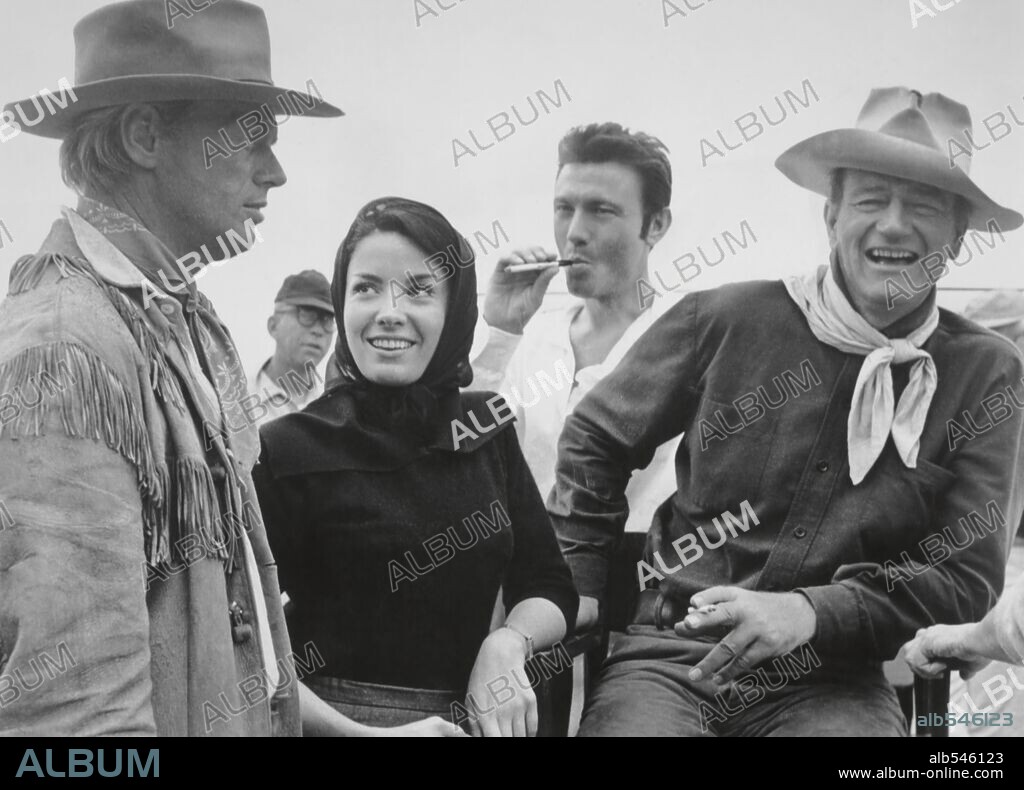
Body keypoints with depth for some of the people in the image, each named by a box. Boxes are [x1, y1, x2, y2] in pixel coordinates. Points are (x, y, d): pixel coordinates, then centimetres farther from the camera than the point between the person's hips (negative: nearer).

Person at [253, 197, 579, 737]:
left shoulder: (487, 429, 2)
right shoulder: (286, 450, -11)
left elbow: (551, 589, 6)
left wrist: (508, 643, -12)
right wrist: (349, 731, -23)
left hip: (473, 716, 4)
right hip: (337, 717, -3)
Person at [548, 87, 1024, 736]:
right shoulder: (727, 319, -1)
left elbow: (968, 572, -2)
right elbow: (595, 440, 12)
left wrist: (809, 613, -14)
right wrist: (579, 580, 8)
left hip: (833, 680, 1)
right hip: (672, 656, -1)